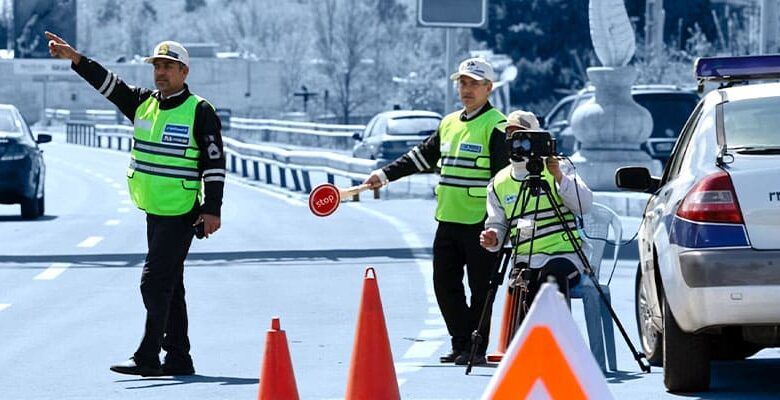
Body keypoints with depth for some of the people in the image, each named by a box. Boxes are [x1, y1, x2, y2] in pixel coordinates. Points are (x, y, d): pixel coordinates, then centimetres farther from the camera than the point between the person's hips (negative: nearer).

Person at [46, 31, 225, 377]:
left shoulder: (200, 112, -8)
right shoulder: (143, 103, 11)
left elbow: (215, 163, -10)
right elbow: (109, 84, 5)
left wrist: (212, 210, -15)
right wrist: (76, 59, -9)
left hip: (182, 214, -8)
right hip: (154, 212, 8)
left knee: (155, 281, -13)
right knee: (169, 285, 11)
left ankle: (147, 358, -13)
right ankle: (178, 358, 16)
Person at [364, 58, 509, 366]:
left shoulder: (496, 126, -7)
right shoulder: (449, 124, 15)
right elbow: (422, 156, 25)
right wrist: (385, 175, 21)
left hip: (480, 222, -8)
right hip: (448, 220, 8)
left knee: (480, 287, -1)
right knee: (445, 283, 8)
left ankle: (476, 348, 6)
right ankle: (461, 343, 16)